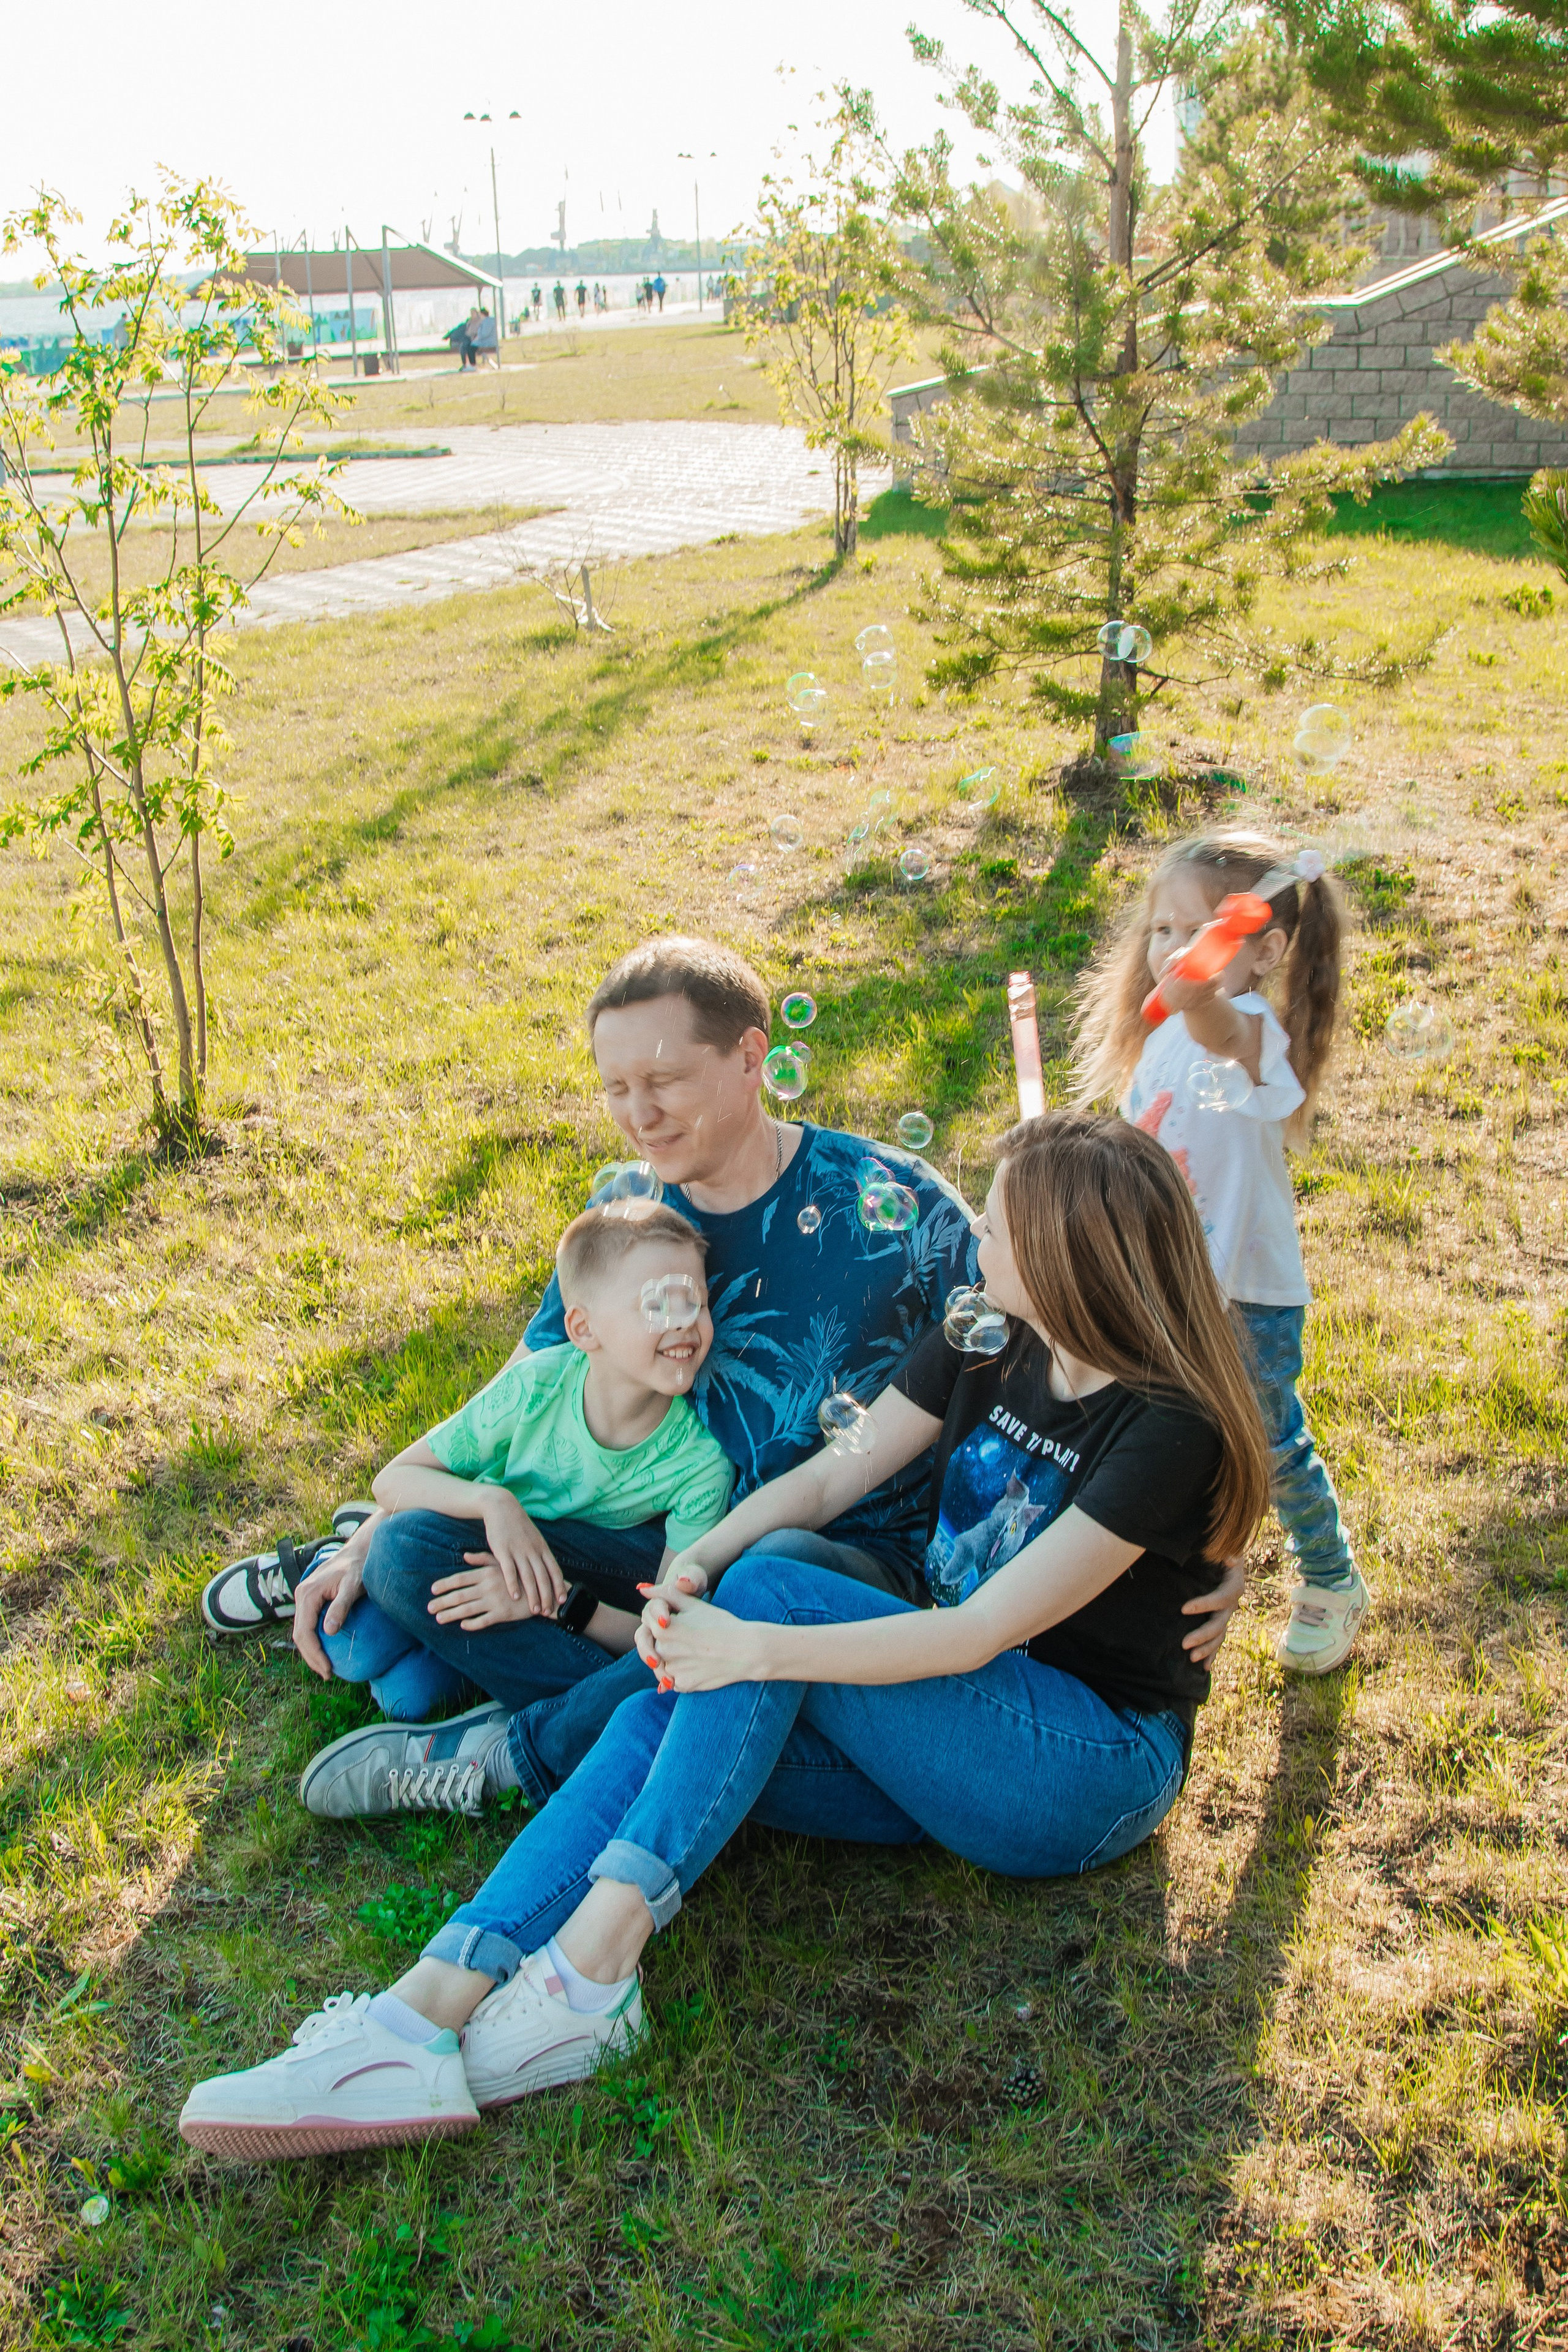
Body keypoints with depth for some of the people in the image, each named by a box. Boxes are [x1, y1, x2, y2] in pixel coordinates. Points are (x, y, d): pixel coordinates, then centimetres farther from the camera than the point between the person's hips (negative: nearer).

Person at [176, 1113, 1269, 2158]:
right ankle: (425, 2016, -30)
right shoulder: (986, 1347, 3)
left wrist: (755, 1648, -29)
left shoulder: (1168, 1430, -20)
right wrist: (693, 1566, -14)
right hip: (956, 1732, 7)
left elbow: (982, 1631, -23)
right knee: (664, 1722, -20)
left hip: (1098, 1768, -7)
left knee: (772, 1589, -26)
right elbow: (831, 1475, 4)